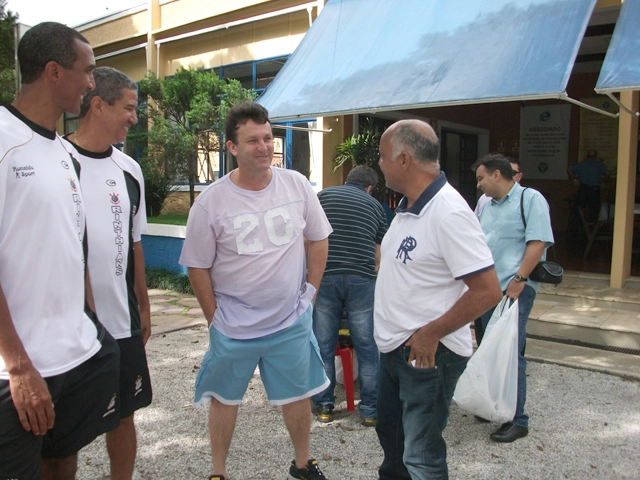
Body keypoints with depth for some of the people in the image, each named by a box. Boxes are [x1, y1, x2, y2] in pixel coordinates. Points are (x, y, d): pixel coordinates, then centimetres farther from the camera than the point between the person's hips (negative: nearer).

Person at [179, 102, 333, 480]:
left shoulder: (297, 184, -6)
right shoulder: (211, 201, -13)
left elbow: (318, 239, 6)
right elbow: (198, 266, -4)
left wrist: (311, 291, 4)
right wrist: (214, 317, -3)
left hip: (293, 320, 2)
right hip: (233, 326, -2)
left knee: (298, 394, 17)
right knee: (225, 398, 15)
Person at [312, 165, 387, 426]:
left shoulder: (323, 195, 12)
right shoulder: (375, 205, 14)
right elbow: (379, 255, 16)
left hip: (325, 277, 0)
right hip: (362, 278, 0)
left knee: (324, 345, 10)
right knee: (367, 346, 8)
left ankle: (324, 405, 20)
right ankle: (369, 409, 16)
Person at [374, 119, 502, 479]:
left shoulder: (449, 213, -24)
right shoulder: (409, 206, 6)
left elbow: (487, 291, -26)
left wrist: (430, 334, -20)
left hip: (427, 354, -9)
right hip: (394, 348, 10)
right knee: (391, 436, 27)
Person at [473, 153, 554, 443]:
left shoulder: (530, 199, -6)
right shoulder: (485, 204, 18)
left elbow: (538, 242, -15)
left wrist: (518, 280, -20)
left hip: (514, 290, -8)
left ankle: (517, 420, 3)